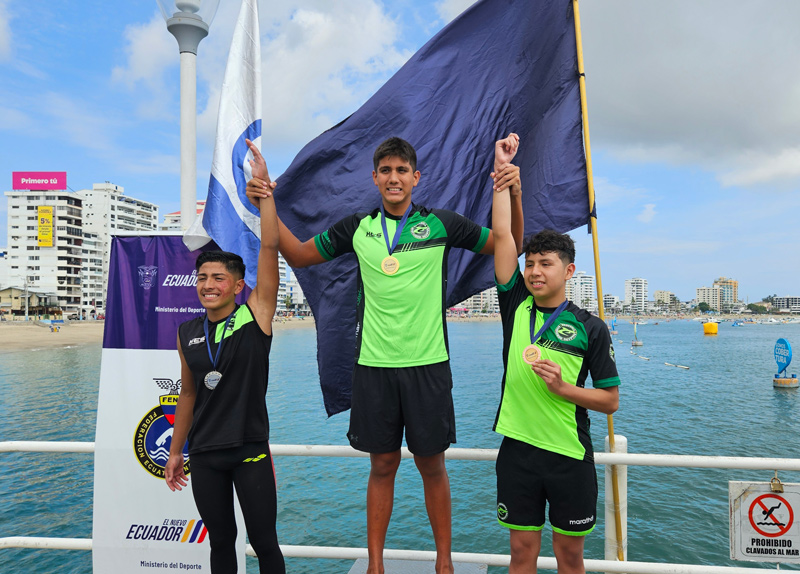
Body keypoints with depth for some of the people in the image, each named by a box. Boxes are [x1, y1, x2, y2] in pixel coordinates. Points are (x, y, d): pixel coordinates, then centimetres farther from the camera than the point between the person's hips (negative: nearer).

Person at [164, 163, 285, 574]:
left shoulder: (255, 316, -8)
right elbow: (188, 393, 13)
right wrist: (175, 452, 16)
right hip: (204, 454, 4)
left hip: (250, 451, -4)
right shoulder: (188, 334, 5)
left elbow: (270, 248, -14)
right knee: (220, 541, 16)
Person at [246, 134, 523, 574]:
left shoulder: (441, 224, 1)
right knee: (382, 465, 12)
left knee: (432, 465, 10)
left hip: (428, 364, -1)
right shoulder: (357, 228, 5)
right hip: (373, 365, 1)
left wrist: (512, 189, -9)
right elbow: (298, 255, 14)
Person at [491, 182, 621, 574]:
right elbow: (502, 233, -3)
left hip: (569, 454, -1)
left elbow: (610, 401, 0)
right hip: (517, 450, 1)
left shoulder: (590, 328, -4)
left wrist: (563, 387, -17)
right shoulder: (516, 306, 0)